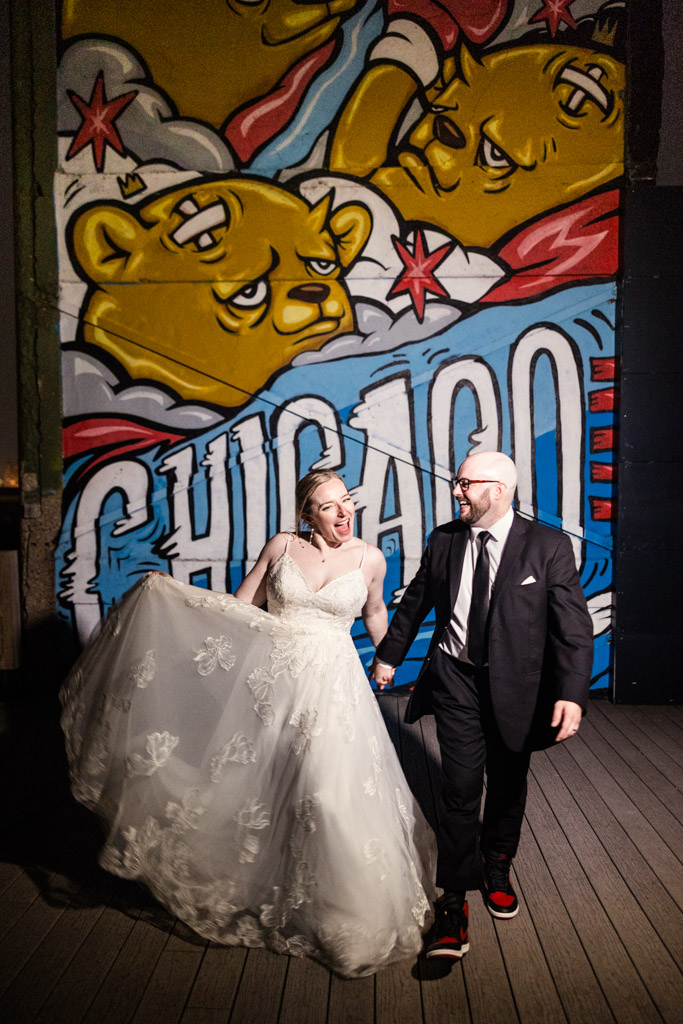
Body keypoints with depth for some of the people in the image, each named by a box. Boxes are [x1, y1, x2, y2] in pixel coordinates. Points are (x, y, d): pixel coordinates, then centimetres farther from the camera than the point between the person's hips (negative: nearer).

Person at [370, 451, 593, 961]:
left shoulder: (548, 545, -10)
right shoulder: (444, 540, -1)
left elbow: (573, 625, -13)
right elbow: (415, 602, 12)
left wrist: (571, 693, -24)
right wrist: (388, 656, 19)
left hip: (515, 686, 0)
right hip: (457, 679, 1)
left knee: (508, 785, 17)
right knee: (460, 789, -3)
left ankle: (496, 866, 43)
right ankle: (455, 902, 11)